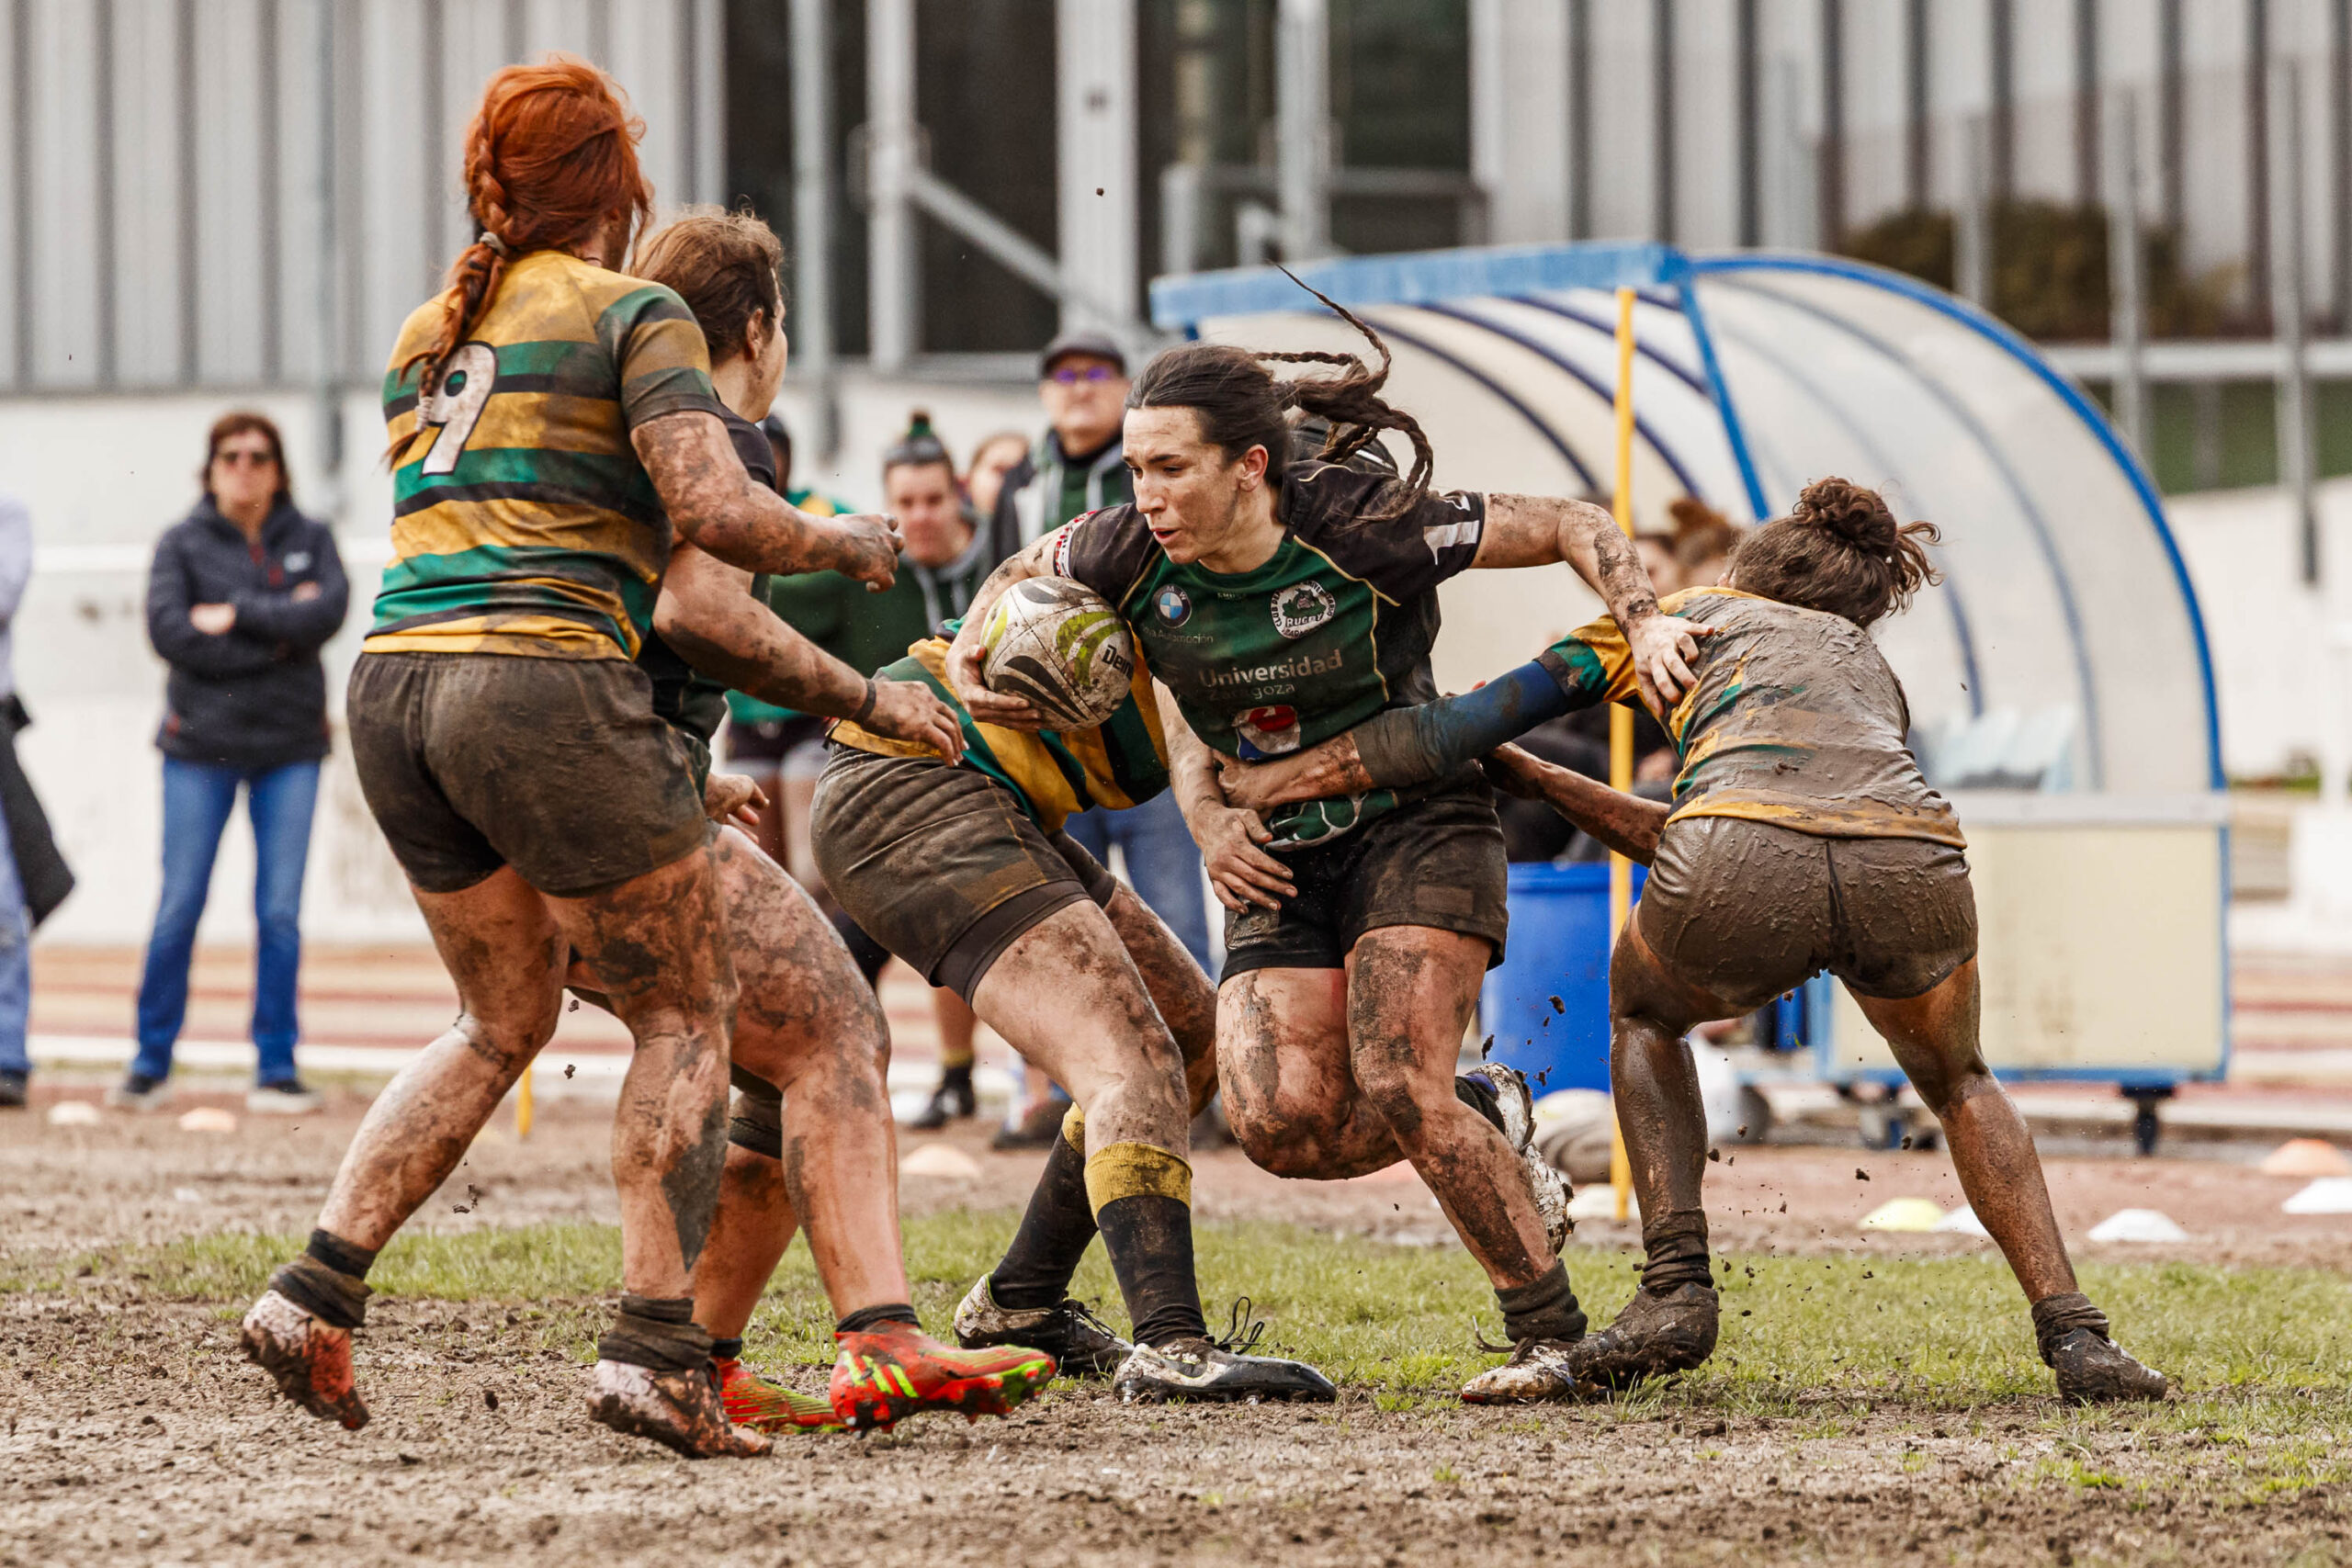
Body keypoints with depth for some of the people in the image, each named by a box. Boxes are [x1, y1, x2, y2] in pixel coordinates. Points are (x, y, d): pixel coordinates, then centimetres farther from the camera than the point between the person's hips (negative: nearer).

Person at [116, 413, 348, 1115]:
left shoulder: (309, 540, 9)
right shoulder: (182, 543, 4)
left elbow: (329, 610, -9)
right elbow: (169, 631, -10)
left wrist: (237, 616, -13)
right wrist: (280, 632, -10)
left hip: (290, 744, 1)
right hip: (201, 745, -1)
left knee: (281, 911, -1)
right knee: (179, 906, -2)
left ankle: (277, 1069, 4)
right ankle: (151, 1064, 7)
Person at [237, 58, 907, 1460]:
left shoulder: (427, 333, 20)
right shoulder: (635, 317, -2)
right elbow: (713, 512, -14)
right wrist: (846, 546, 5)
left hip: (396, 683, 7)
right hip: (548, 684, -7)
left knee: (508, 1018, 20)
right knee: (688, 1013, 5)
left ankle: (317, 1293, 9)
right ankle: (655, 1350, -4)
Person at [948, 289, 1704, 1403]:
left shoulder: (1363, 528, -23)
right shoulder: (1133, 556, -12)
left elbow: (1572, 528, -11)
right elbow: (1025, 572, 12)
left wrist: (1643, 621, -27)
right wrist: (970, 652, -8)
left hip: (1416, 827, -4)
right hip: (1278, 865, 4)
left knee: (1395, 1094, -23)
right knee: (1284, 1121, -17)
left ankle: (1554, 1332, -5)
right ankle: (1489, 1123, 13)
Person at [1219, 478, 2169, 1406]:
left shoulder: (1682, 617, 31)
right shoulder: (1872, 673, 42)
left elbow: (1456, 730, 27)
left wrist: (1265, 782, 36)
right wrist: (1529, 779, 55)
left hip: (1747, 871, -3)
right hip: (1915, 867, 3)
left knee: (1644, 1015, 32)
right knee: (1957, 1079, 34)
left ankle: (1675, 1294, 16)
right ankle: (2074, 1335, 18)